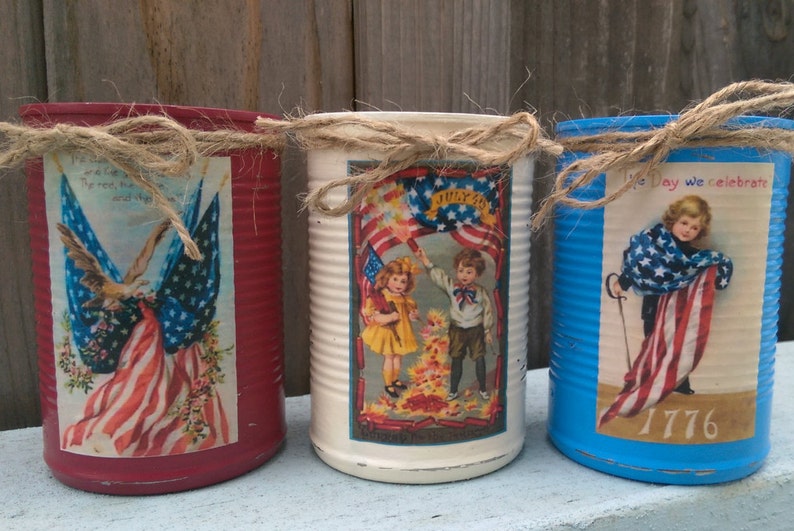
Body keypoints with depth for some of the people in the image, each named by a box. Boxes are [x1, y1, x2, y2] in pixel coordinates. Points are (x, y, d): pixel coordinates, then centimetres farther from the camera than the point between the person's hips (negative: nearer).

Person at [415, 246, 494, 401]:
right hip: (457, 330, 1)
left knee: (479, 359, 6)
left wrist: (488, 330, 1)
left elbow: (487, 311, -1)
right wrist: (425, 260, -24)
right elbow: (437, 275, -13)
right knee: (456, 360, 11)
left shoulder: (481, 292, -8)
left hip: (475, 330, -1)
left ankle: (483, 389, 24)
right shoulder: (451, 286, -6)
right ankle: (453, 391, 23)